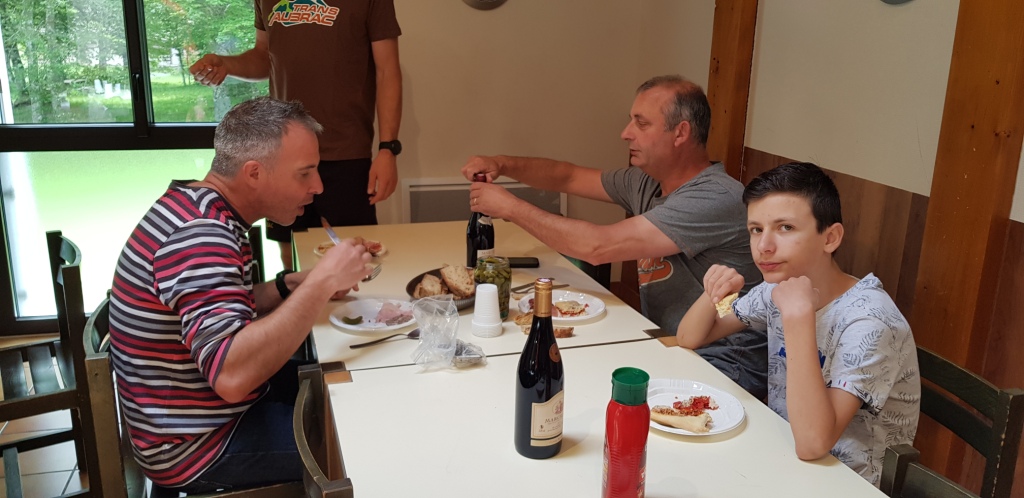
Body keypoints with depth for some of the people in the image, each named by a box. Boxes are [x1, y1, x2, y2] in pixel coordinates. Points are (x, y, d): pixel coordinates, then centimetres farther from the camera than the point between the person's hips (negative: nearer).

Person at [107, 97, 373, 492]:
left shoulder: (199, 207, 1)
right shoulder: (200, 235, -29)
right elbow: (232, 375, -40)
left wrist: (292, 286, -3)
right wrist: (320, 284, -33)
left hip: (206, 403, 9)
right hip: (195, 447, -9)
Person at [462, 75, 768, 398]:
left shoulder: (716, 198, -24)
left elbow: (597, 247, -27)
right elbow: (569, 177, 16)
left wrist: (511, 207, -16)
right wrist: (503, 165, -2)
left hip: (724, 366, -8)